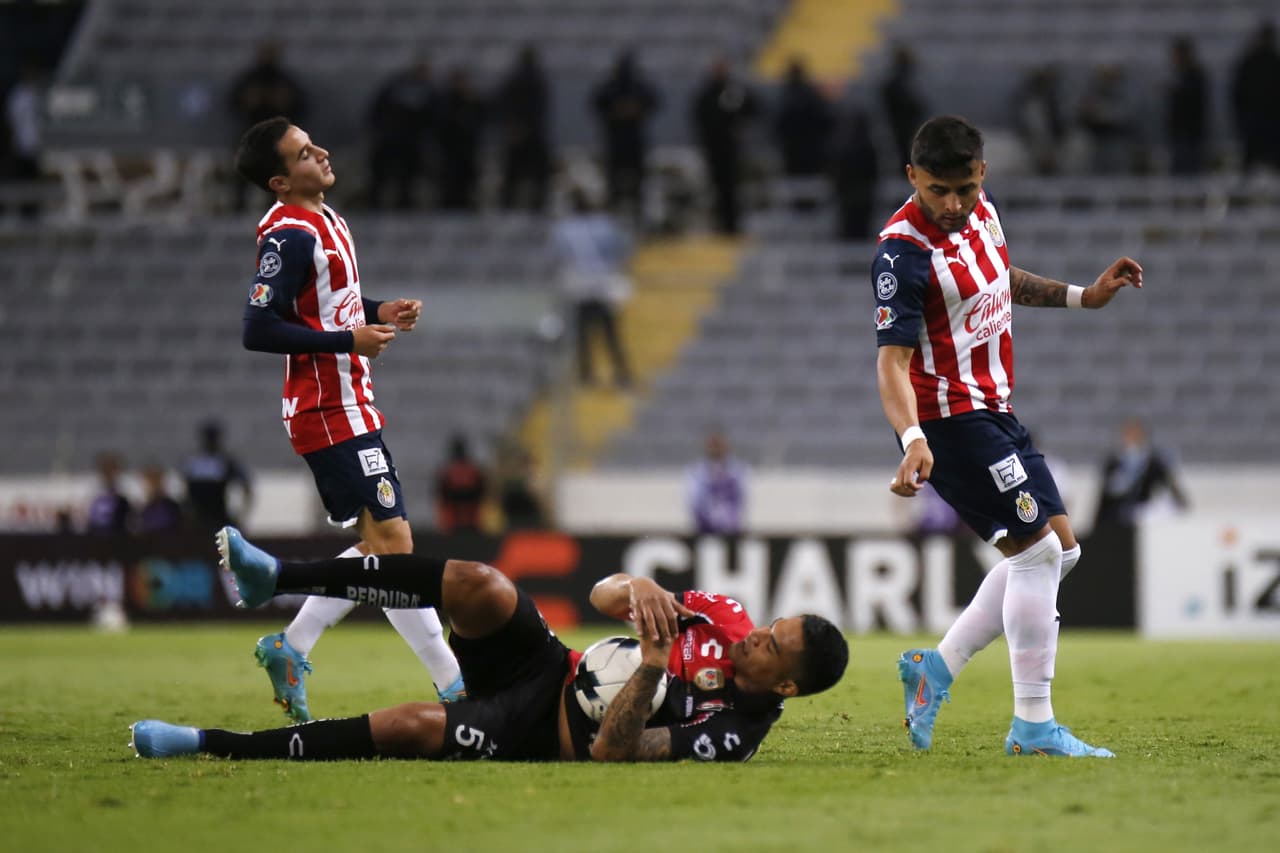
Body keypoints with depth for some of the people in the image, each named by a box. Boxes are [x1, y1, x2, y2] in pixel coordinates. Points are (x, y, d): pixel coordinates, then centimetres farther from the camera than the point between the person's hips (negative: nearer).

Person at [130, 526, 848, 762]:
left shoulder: (731, 733, -19)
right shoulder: (727, 619, -1)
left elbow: (611, 754, -27)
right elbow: (602, 596, 1)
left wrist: (652, 667, -36)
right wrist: (639, 589, -22)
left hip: (539, 734, -6)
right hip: (554, 667, 6)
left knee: (416, 726, -28)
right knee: (480, 586, -22)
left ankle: (212, 745, -19)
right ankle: (275, 578, -14)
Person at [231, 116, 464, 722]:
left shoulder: (322, 220, 13)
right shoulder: (289, 234, -17)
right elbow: (259, 330, -22)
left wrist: (379, 313, 9)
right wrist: (350, 340, -20)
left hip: (349, 409, 10)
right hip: (332, 417, -10)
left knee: (379, 547, 12)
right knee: (393, 542, -8)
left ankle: (289, 649, 19)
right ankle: (454, 687, -5)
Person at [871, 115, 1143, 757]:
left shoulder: (981, 210, 3)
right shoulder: (905, 251, -22)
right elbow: (892, 358, -26)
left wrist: (1082, 296, 22)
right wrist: (913, 440, -40)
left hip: (992, 409, 9)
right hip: (947, 418, -9)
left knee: (1057, 547, 12)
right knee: (1037, 550, -13)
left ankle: (936, 668, 16)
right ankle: (1033, 728, -9)